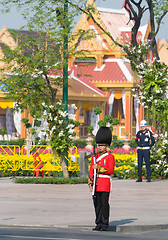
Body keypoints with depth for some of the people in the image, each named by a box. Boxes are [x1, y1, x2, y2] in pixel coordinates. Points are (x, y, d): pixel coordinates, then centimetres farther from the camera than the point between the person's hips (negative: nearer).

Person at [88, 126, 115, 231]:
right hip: (96, 183, 5)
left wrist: (99, 167, -18)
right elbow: (91, 170, 16)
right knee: (97, 204, 5)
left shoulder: (110, 157, -2)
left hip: (105, 183, -5)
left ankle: (105, 225, -2)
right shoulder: (94, 156, 15)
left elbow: (110, 170, -12)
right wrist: (90, 182, 8)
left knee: (104, 204, -5)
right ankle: (99, 224, 10)